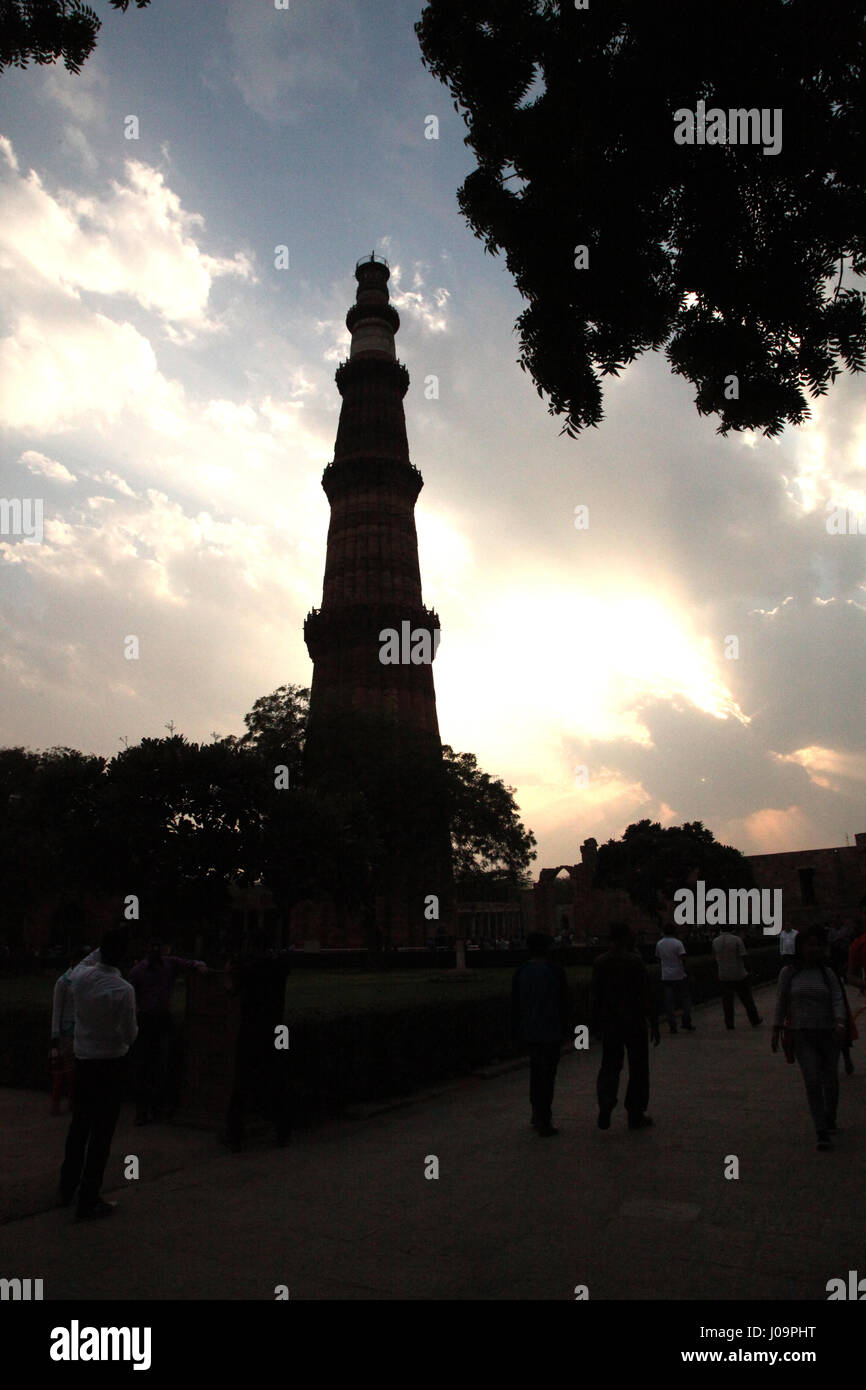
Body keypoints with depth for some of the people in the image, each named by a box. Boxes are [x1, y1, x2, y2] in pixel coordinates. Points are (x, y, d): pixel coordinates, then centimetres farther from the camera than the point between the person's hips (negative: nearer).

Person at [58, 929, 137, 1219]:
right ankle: (88, 1201, 8)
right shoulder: (123, 990, -22)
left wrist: (102, 950, 20)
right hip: (111, 1063, -6)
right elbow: (130, 1035, -14)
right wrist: (133, 1030, 6)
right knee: (102, 1132, 3)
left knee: (79, 1126, 21)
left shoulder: (81, 977, -8)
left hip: (83, 1061, 6)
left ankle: (67, 1187, 34)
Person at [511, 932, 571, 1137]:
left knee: (535, 1070, 19)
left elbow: (515, 1003, 1)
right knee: (548, 1074, 3)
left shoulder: (521, 971, -2)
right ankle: (544, 1123, 5)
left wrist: (516, 1030, 9)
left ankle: (538, 1115, 27)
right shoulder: (555, 970, -11)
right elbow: (565, 1001, -7)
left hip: (529, 1030, 4)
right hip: (551, 1030, -3)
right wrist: (565, 1026, 5)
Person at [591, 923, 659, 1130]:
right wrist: (654, 1024, -6)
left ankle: (605, 1103, -10)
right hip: (634, 1021, -3)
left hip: (609, 1022, 3)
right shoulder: (635, 961, -13)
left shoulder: (599, 962, 0)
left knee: (610, 1064, 12)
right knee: (638, 1067, 10)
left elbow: (594, 996, 4)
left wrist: (595, 1023, 12)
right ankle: (636, 1116, 16)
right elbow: (646, 995, -12)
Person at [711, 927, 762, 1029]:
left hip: (723, 976, 2)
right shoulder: (736, 939, -12)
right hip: (739, 975, -2)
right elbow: (743, 957, -10)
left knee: (727, 1001, 9)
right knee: (747, 999, 13)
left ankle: (729, 1024, 12)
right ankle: (754, 1020, 26)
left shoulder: (715, 941, -2)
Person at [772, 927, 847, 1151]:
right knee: (812, 1081, -12)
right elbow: (781, 1003, 3)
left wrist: (840, 1023, -26)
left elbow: (838, 1001, -8)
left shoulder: (827, 973, 0)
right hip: (802, 1034, -2)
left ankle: (830, 1119, 39)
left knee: (830, 1080, 11)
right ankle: (822, 1134, -7)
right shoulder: (789, 973, -2)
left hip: (828, 1033, 2)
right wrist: (776, 1031, 3)